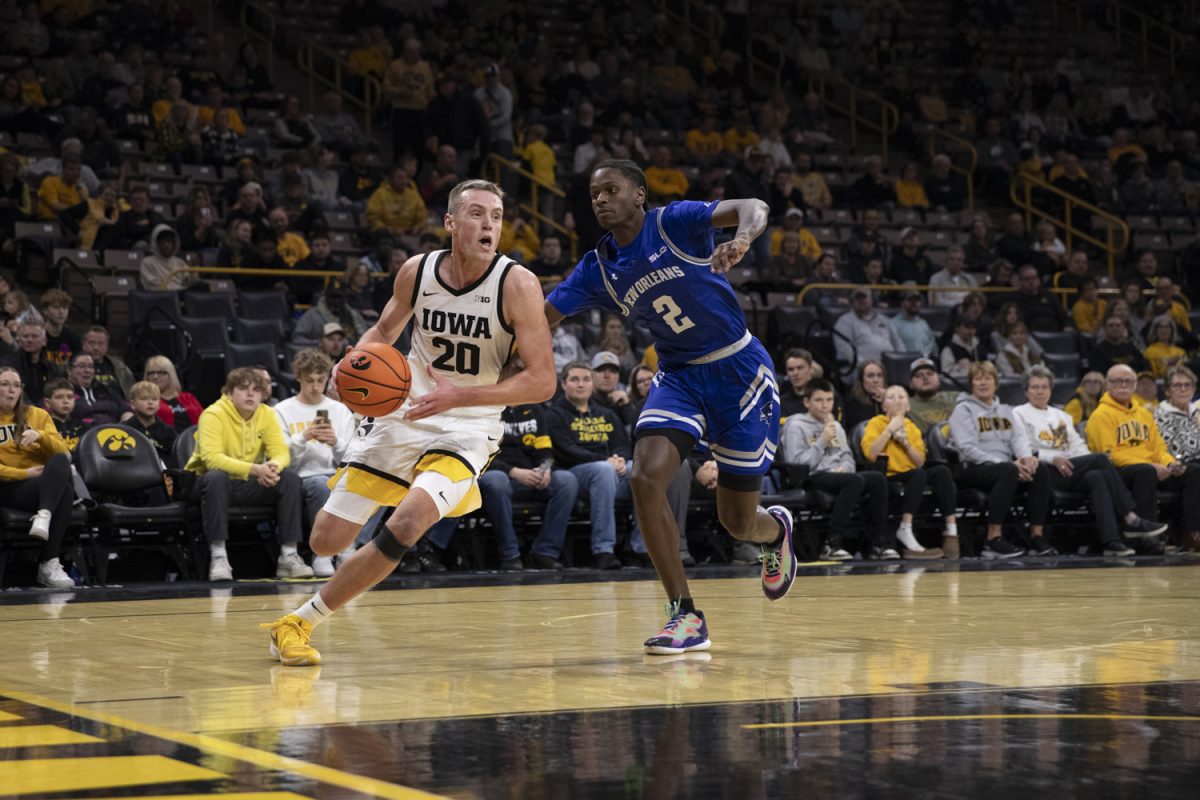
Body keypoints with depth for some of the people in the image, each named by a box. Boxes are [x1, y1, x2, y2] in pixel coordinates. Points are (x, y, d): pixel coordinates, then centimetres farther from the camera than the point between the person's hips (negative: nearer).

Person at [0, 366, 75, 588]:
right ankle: (48, 563, -40)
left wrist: (40, 436, -16)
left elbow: (62, 451, 4)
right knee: (64, 491, -35)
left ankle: (44, 517, -54)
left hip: (46, 484, 3)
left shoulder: (37, 415, 17)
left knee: (61, 462, -35)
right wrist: (24, 474, -14)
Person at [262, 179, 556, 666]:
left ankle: (301, 622, -8)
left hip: (466, 428, -3)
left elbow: (543, 381, -20)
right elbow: (385, 330, 15)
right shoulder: (416, 272, -6)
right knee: (325, 541, 1)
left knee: (404, 527, -27)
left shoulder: (517, 284, -18)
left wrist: (459, 395, -29)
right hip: (402, 412, 4)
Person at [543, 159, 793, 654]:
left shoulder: (675, 223, -13)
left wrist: (741, 239, -47)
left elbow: (753, 208, -25)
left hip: (739, 369, -4)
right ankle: (685, 616, -12)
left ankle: (776, 530, 43)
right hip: (679, 374, 4)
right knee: (646, 477, -22)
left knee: (737, 521, 2)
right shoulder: (597, 271, 0)